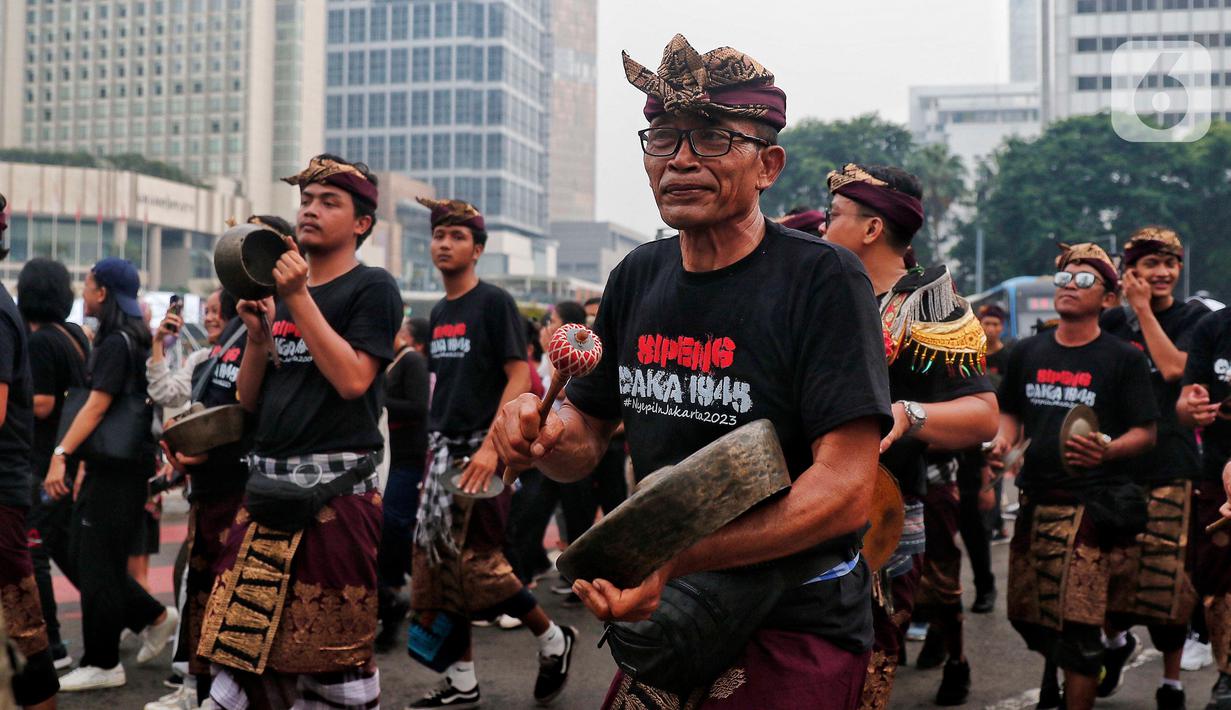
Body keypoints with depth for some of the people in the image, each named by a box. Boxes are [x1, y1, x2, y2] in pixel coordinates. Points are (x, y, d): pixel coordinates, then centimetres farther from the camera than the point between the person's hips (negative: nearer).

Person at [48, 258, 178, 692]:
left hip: (117, 468, -9)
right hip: (109, 465, 9)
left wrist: (61, 454, -24)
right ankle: (155, 616, 22)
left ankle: (103, 665, 6)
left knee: (97, 562, -2)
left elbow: (96, 406, -20)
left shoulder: (116, 343, -13)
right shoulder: (129, 339, 15)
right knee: (86, 555, 14)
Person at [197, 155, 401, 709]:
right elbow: (248, 400, 16)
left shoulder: (372, 288, -2)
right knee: (242, 632, 6)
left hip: (335, 488, -6)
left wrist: (299, 298, -13)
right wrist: (258, 334, -2)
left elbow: (353, 379, -16)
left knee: (336, 644, 0)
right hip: (268, 485, 6)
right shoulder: (278, 290, 17)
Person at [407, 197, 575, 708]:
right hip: (443, 447, 7)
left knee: (474, 559, -8)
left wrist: (490, 446, -23)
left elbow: (519, 376, -14)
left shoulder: (494, 302, -7)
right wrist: (433, 447, 14)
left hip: (481, 450, -7)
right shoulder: (439, 312, 14)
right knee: (441, 563, 5)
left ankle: (553, 639, 13)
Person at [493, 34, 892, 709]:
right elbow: (586, 440, 9)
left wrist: (673, 557, -32)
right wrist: (542, 435, -15)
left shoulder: (823, 279, -17)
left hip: (796, 627, -6)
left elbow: (847, 489, -24)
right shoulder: (638, 276, 3)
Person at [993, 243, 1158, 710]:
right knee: (1025, 615, 12)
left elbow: (1145, 433, -2)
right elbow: (1010, 412, 21)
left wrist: (1107, 450, -22)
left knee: (1076, 626, -10)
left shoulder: (1123, 358, -2)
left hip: (1089, 505, -5)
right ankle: (1062, 672, 39)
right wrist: (1003, 441, -1)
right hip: (1034, 501, 5)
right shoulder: (1028, 352, 12)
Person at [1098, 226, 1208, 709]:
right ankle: (1117, 638, 30)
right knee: (1109, 566, -1)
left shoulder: (1194, 317, 4)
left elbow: (1173, 367, -12)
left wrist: (1144, 308, -9)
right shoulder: (1114, 320, 11)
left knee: (1168, 574, -3)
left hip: (1171, 464, -2)